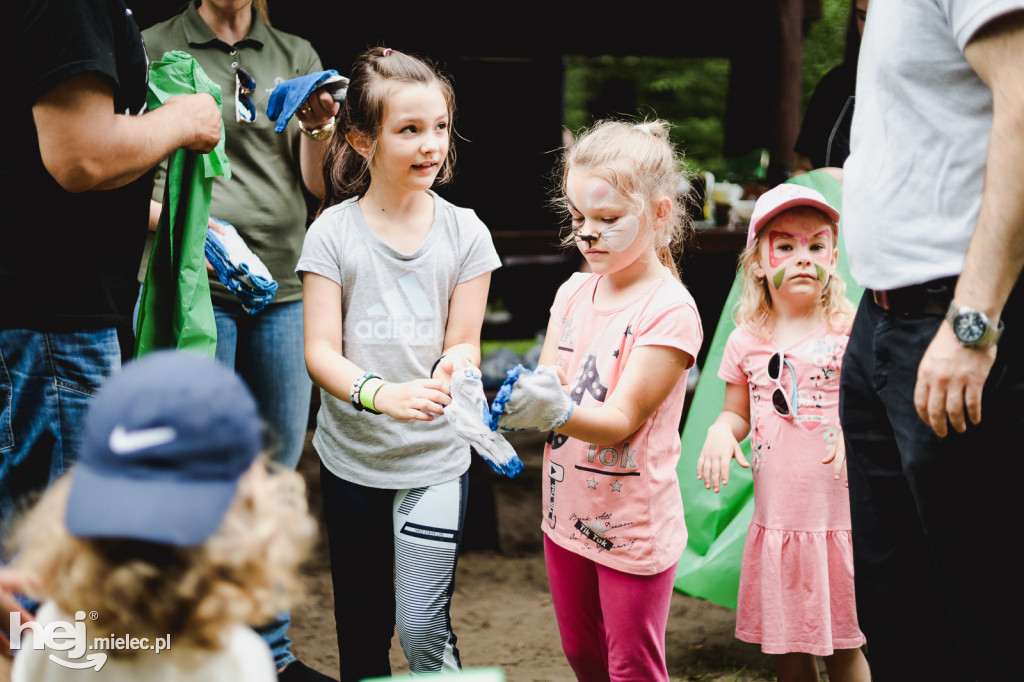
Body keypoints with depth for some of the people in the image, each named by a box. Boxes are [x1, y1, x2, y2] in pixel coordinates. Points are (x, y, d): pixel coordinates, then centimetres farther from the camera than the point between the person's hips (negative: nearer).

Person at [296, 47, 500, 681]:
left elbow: (463, 343, -2)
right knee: (362, 627, 14)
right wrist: (381, 393, -30)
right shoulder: (334, 232, -6)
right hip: (352, 456, 1)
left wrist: (449, 373, -26)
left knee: (424, 630, -5)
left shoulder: (464, 232, -2)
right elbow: (321, 351, -11)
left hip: (435, 458, 0)